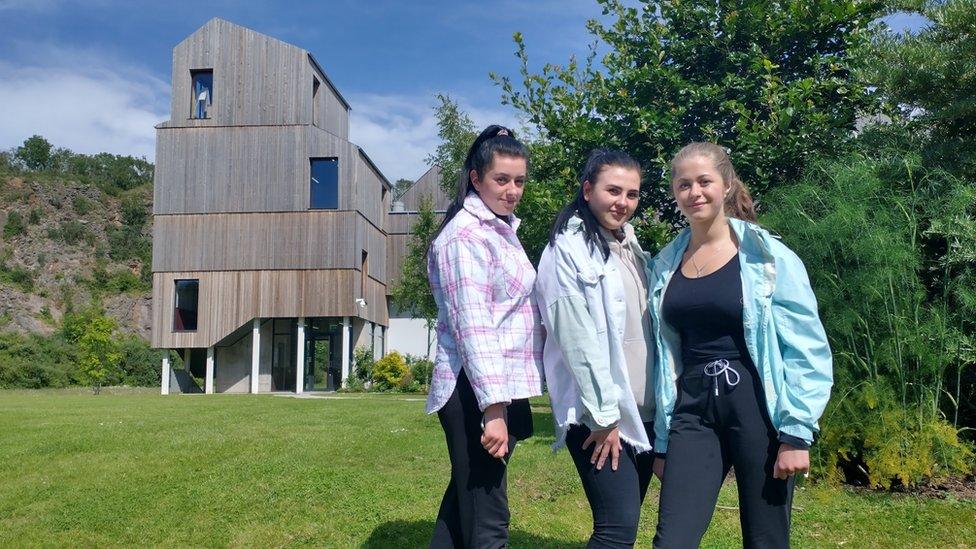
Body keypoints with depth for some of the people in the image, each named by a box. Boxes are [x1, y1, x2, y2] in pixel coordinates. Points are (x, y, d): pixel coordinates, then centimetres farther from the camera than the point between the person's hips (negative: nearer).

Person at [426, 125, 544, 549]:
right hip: (475, 391, -10)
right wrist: (493, 408, -26)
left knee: (465, 501, 20)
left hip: (503, 387, 10)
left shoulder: (503, 229, 16)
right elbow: (472, 327, -21)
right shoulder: (466, 235, -13)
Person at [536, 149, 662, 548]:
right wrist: (603, 416, -16)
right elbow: (576, 339, -16)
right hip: (597, 412, -8)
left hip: (642, 410, 8)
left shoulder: (630, 245, 15)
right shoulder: (569, 248, -11)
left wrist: (661, 400, 11)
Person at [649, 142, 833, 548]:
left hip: (757, 408, -3)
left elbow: (808, 351, -6)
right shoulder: (666, 264, 8)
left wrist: (796, 433, -11)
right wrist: (663, 439, 13)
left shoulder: (768, 257, -5)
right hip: (693, 411, 3)